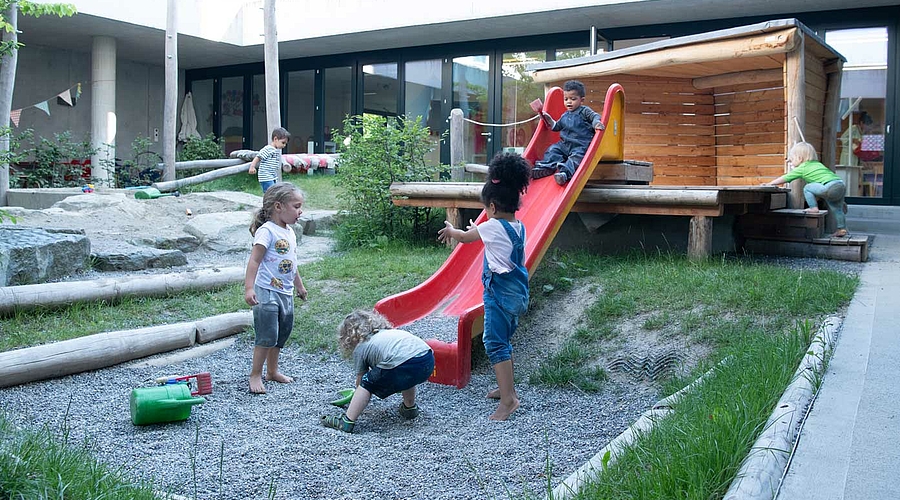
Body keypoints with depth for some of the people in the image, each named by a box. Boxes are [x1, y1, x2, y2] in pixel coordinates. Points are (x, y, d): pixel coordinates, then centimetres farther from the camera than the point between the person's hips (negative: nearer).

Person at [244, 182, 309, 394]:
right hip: (267, 292, -9)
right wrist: (248, 288, -28)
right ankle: (255, 375, 8)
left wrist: (299, 285, 32)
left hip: (285, 293, 9)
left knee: (281, 334, 16)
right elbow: (254, 261, -20)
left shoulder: (289, 232, 12)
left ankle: (272, 371, 31)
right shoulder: (267, 231, -15)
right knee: (267, 336, -6)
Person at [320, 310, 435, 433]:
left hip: (404, 366, -6)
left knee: (367, 383, 14)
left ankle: (347, 421, 10)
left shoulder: (361, 347, 20)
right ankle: (410, 408, 46)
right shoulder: (390, 331, 38)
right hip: (429, 361, 6)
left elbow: (359, 379, 30)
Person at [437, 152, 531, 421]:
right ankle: (507, 387, 31)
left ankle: (508, 399, -10)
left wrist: (451, 230, 25)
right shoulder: (519, 227, 6)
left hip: (500, 293, -8)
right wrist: (476, 230, 37)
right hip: (518, 292, 9)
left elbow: (464, 237, 5)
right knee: (503, 341, 20)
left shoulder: (492, 227, -14)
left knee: (495, 343, -7)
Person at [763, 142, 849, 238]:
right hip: (841, 185, 8)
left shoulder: (802, 168, 8)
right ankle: (842, 229, 21)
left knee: (807, 188, 4)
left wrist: (769, 184, 21)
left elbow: (785, 178, 12)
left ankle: (814, 208, 3)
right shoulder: (817, 164, 30)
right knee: (837, 208, 22)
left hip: (830, 187, -8)